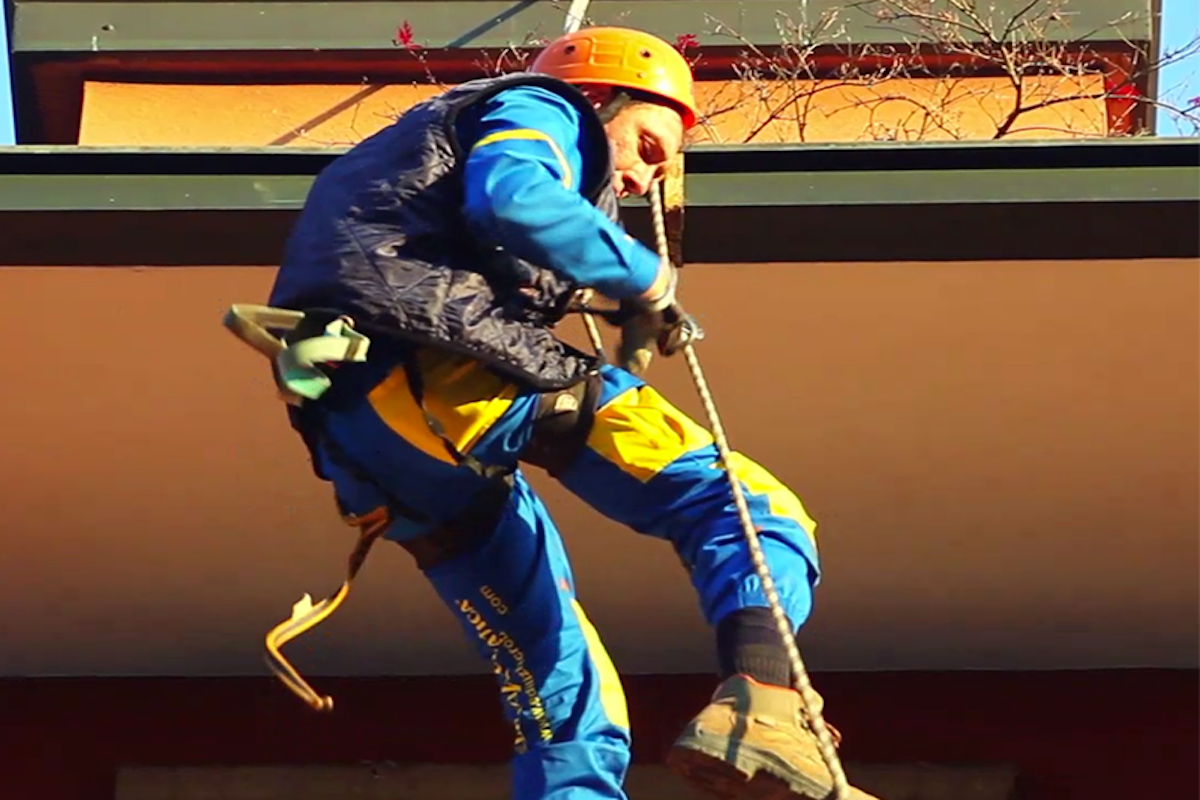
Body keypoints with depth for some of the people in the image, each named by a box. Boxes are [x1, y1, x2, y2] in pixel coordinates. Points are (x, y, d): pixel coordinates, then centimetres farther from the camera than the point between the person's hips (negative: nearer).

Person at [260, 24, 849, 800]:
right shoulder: (540, 111, 14)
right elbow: (512, 197, -12)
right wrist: (644, 276, -1)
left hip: (352, 431, 9)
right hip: (439, 369, -9)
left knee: (565, 701, 16)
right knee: (750, 512, -12)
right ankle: (759, 706, -38)